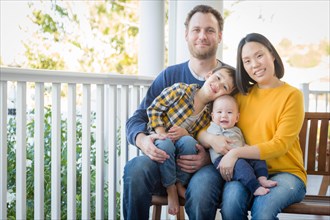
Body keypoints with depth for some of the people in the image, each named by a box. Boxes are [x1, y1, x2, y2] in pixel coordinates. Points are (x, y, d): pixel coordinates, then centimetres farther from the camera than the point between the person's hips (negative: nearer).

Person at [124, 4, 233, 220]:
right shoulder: (170, 76, 11)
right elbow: (136, 120, 6)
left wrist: (210, 157, -21)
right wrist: (143, 140, -18)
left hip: (210, 164, -2)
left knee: (201, 188, -38)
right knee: (137, 167, -31)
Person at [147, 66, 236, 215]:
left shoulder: (210, 114, -3)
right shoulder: (181, 90, -14)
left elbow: (198, 138, 0)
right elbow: (154, 109, -9)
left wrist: (185, 133, -22)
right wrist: (161, 133, -19)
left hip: (183, 140, 2)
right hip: (160, 140, -2)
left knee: (188, 141, -32)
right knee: (166, 145, -37)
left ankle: (180, 184, -11)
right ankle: (171, 189, -17)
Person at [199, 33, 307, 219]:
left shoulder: (292, 95, -2)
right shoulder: (241, 96, 11)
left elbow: (280, 145, -11)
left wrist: (237, 152, -22)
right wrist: (214, 140, -17)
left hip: (285, 172, -3)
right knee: (231, 201, -31)